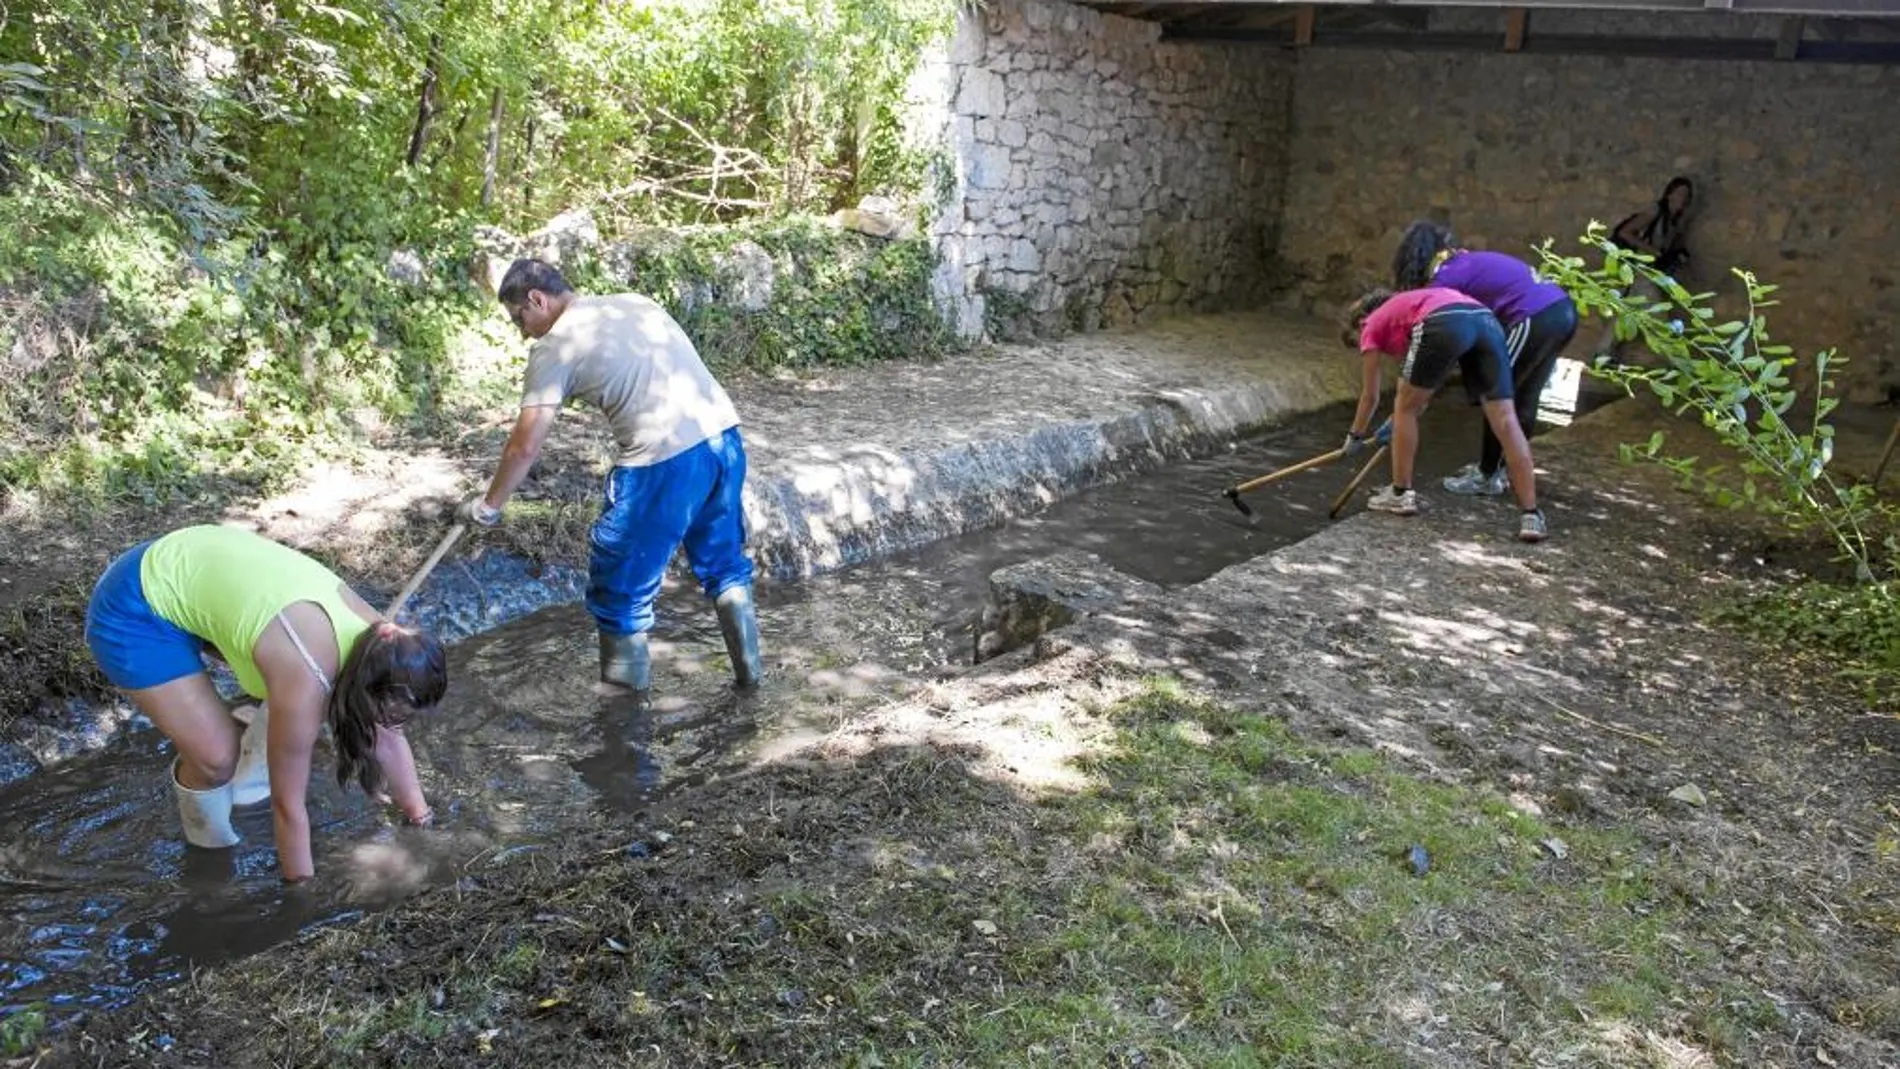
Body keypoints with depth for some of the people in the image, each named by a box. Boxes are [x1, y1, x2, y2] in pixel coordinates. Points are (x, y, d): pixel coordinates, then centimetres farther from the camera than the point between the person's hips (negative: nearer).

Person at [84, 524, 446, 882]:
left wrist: (420, 817, 10)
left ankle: (253, 765, 27)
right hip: (134, 615, -7)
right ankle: (210, 844, 15)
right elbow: (288, 803, -22)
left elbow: (389, 741, 3)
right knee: (217, 757, -15)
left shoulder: (376, 641, -13)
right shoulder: (305, 681, -34)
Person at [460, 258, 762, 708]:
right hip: (724, 434, 7)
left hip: (665, 460, -7)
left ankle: (629, 687, 25)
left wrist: (489, 504, 13)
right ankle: (749, 669, 32)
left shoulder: (554, 347, 1)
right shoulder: (636, 302, 19)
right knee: (724, 561, 24)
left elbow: (525, 447, 0)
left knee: (620, 580, 12)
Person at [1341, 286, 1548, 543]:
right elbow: (1424, 390, 53)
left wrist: (1355, 436, 49)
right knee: (1506, 421, 1)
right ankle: (1531, 515, -2)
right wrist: (1397, 423, 66)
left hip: (1445, 325, -6)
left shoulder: (1372, 327, 27)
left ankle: (1401, 494, 25)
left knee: (1405, 408, 17)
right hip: (1486, 321, 6)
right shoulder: (1405, 307, 44)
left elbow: (1370, 397, 34)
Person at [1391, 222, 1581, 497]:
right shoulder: (1468, 261, 21)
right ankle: (1497, 467, 33)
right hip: (1564, 310, 9)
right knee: (1524, 400, 19)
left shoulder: (1443, 279, -3)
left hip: (1537, 319, -8)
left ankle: (1487, 477, 16)